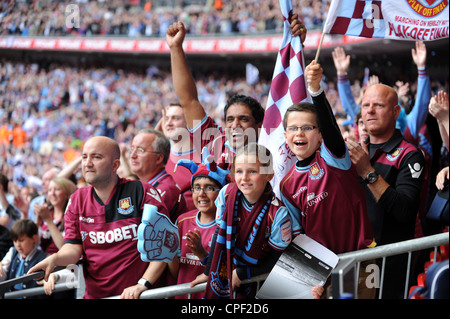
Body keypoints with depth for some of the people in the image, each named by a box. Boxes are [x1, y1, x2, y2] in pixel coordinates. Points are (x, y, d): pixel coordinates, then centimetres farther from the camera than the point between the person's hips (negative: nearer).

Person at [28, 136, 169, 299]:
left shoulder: (141, 192, -4)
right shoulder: (77, 199, 10)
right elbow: (73, 247, 5)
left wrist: (143, 284, -16)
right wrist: (54, 259, -16)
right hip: (94, 294, 5)